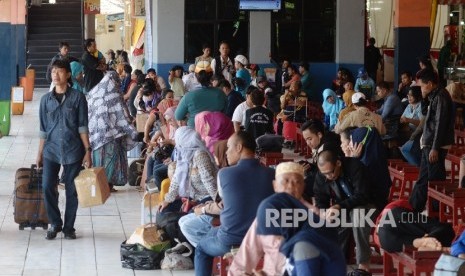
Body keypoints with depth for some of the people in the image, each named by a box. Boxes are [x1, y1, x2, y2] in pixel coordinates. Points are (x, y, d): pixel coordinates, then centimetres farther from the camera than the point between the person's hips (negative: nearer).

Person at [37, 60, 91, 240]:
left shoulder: (77, 97, -2)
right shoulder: (46, 99, 6)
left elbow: (83, 126, -3)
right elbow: (43, 129, 10)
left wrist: (88, 150, -7)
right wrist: (40, 153, 9)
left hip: (73, 150, -2)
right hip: (51, 150, 2)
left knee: (71, 191, 3)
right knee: (48, 188, -7)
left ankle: (69, 227, 16)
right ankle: (55, 224, 12)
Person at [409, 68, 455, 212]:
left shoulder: (441, 97, -15)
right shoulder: (435, 96, 14)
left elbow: (440, 124, -20)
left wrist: (435, 148, -21)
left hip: (435, 146, -10)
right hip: (429, 146, 10)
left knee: (435, 179, -4)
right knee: (422, 179, 15)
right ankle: (412, 207, 23)